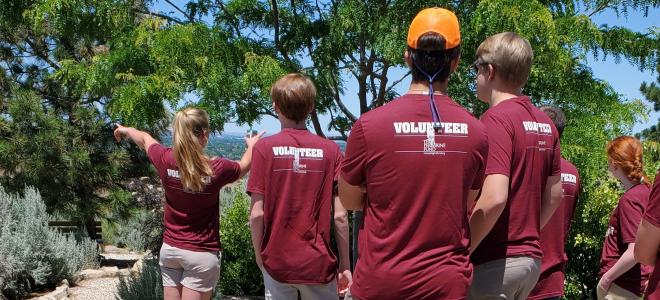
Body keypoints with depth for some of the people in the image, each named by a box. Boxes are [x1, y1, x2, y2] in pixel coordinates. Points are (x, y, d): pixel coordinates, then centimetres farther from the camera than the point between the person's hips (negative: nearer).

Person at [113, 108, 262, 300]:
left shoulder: (165, 160, -9)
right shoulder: (215, 169, -17)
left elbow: (145, 139, 14)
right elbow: (244, 166, 5)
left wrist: (126, 130, 36)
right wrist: (252, 146, 27)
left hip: (169, 249, 4)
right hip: (202, 254, -4)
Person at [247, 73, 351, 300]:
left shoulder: (264, 148, -7)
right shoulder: (330, 150, -6)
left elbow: (257, 214, -9)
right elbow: (340, 216, -7)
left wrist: (259, 255, 7)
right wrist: (345, 265, 4)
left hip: (277, 262, 0)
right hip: (319, 264, 0)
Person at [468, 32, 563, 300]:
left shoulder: (496, 119, -15)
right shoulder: (546, 124, 10)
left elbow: (494, 197, -24)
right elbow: (555, 194, 16)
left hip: (495, 260, -8)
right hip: (532, 258, 8)